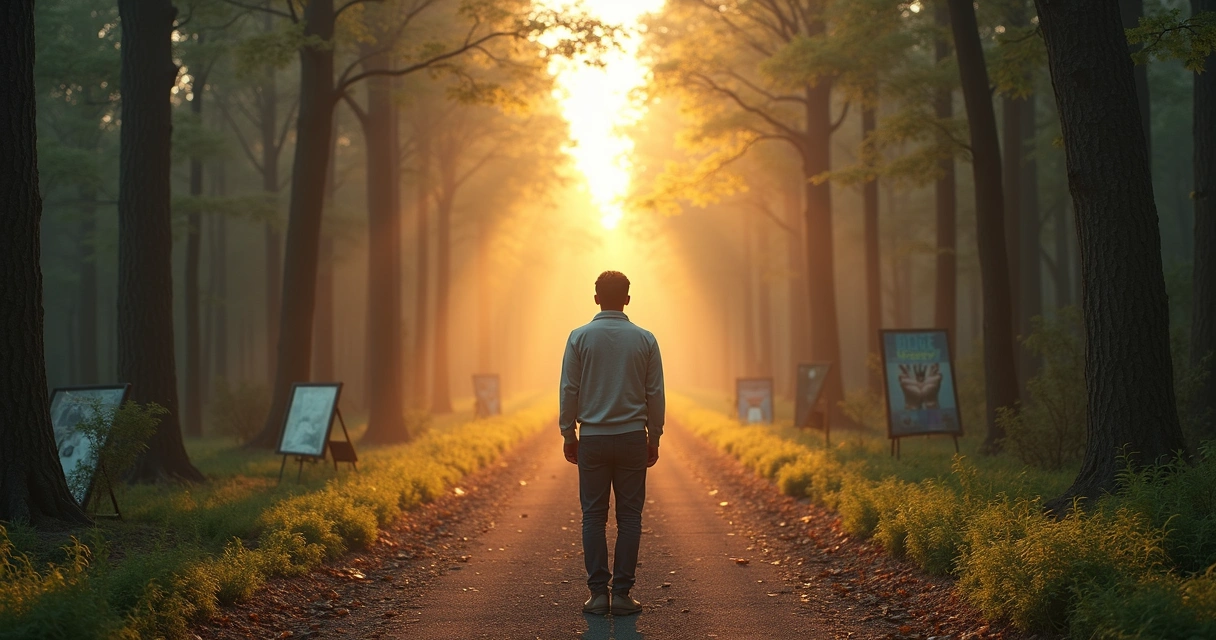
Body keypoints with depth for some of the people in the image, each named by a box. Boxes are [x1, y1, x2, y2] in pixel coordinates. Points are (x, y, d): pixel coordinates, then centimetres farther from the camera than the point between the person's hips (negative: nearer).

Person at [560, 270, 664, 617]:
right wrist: (653, 439, 13)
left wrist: (568, 435, 10)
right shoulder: (645, 339, 1)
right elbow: (655, 393, 4)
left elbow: (569, 390, 0)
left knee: (594, 516, 4)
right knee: (629, 516, 3)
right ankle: (622, 593, 1)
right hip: (632, 436, 0)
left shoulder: (580, 337, -2)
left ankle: (598, 593, 2)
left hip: (592, 438, 0)